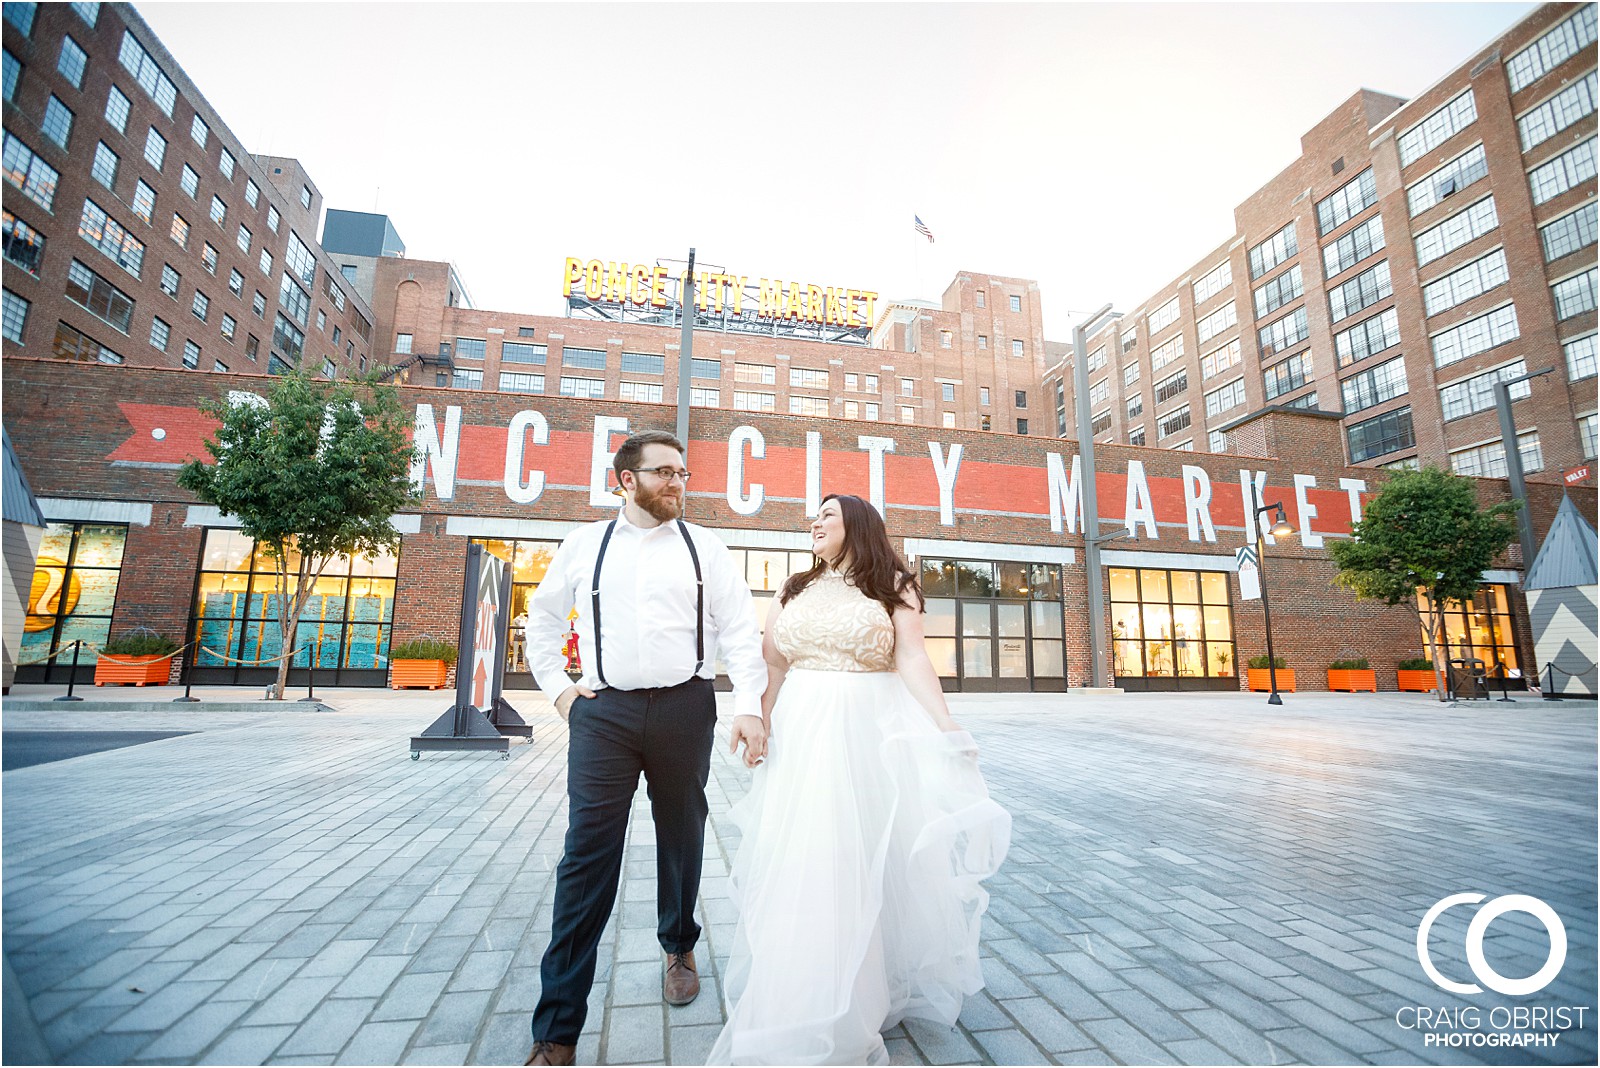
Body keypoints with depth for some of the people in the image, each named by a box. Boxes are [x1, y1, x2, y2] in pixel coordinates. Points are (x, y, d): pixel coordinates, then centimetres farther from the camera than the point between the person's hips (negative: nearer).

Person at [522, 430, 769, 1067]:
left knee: (681, 841, 15)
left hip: (684, 709, 1)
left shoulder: (704, 548, 5)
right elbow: (542, 617, 18)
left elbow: (740, 631, -1)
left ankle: (679, 950, 42)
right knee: (587, 857, -2)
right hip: (602, 711, 0)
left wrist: (749, 706, -11)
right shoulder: (584, 544, 8)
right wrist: (558, 688, 8)